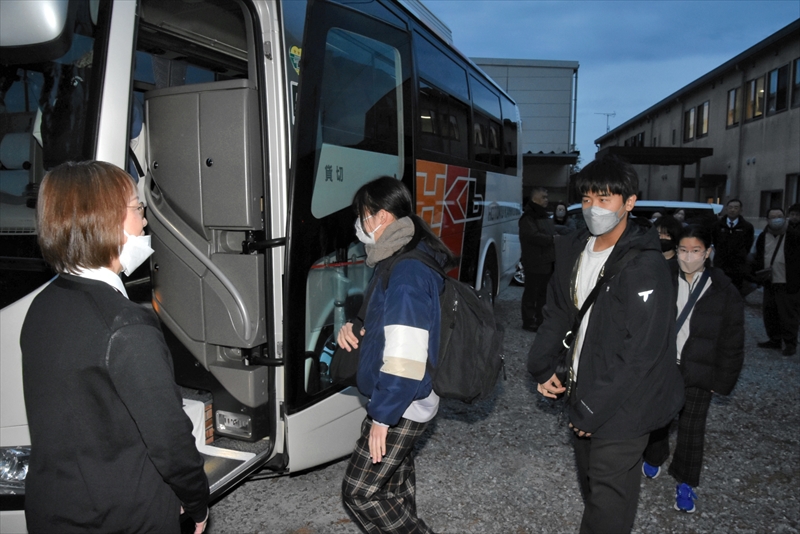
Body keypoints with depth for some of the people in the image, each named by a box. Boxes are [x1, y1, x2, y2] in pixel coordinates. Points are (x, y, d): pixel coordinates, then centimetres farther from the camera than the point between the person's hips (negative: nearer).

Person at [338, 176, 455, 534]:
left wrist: (382, 417, -22)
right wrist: (354, 327, 2)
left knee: (360, 491, 1)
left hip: (402, 406, -10)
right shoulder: (404, 259, 7)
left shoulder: (407, 272, -25)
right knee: (395, 481, 23)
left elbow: (406, 356, -28)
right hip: (401, 401, 10)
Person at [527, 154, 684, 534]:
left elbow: (641, 352, -22)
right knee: (590, 486, 22)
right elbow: (557, 313, 13)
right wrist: (542, 368, 3)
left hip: (621, 407, -7)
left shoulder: (644, 267, -20)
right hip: (581, 394, 7)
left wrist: (593, 409, -18)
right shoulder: (572, 250, 3)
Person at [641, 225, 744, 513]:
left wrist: (723, 380, -4)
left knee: (691, 427, 6)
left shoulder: (724, 292, -7)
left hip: (697, 372, -2)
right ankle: (654, 458, 42)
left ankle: (685, 484, 22)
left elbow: (732, 341, -3)